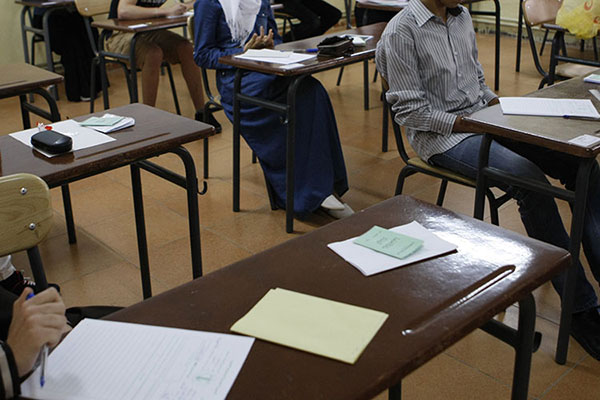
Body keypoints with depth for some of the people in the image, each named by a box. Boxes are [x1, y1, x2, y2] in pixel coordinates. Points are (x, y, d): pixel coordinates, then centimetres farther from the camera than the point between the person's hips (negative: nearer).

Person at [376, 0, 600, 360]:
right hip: (441, 136, -8)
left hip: (483, 118, 8)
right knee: (529, 178, -30)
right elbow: (409, 110, -13)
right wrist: (463, 123, -18)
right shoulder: (402, 32, -10)